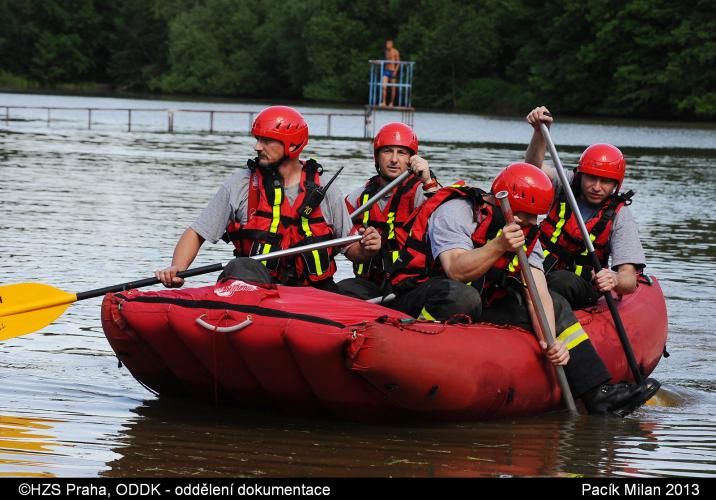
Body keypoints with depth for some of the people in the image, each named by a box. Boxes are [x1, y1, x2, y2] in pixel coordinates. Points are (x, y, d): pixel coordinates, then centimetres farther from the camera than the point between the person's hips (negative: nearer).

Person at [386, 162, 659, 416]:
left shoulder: (527, 236, 6)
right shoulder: (456, 211, -15)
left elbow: (539, 295, -4)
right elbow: (456, 271, -29)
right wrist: (498, 246, -41)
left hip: (479, 310, 8)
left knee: (555, 305, 5)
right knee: (461, 296, -42)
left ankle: (600, 393, 0)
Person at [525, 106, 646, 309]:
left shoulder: (619, 216, -4)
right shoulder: (565, 185, 5)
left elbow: (630, 281, -13)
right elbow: (535, 166, -14)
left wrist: (615, 280, -38)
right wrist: (540, 131, -33)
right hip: (539, 271, 3)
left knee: (561, 280, -39)